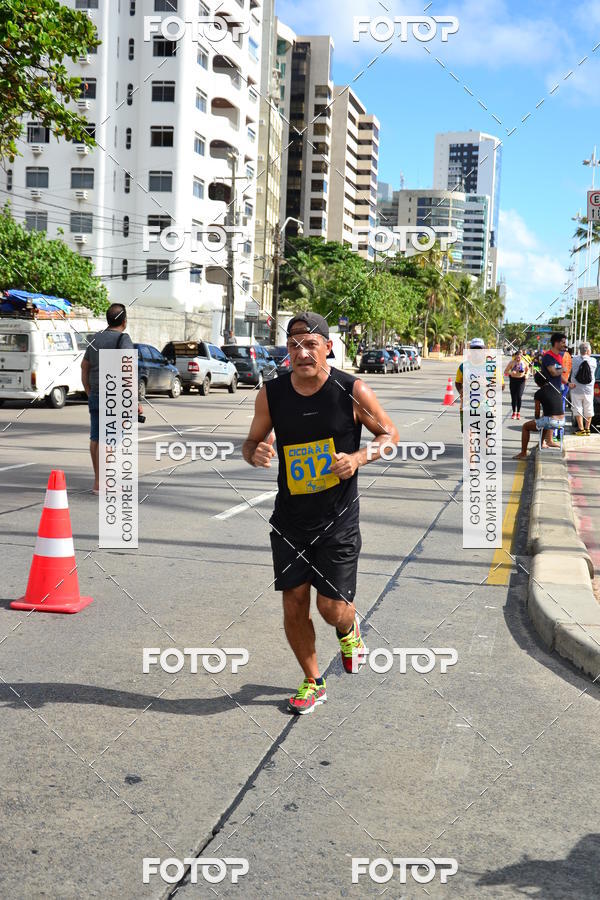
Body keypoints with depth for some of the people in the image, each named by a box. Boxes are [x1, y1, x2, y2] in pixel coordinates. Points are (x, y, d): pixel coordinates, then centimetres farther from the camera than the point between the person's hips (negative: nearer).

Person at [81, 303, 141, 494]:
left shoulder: (96, 338, 11)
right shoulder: (123, 339, -11)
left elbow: (84, 367, 16)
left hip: (95, 397, 7)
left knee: (96, 438, 11)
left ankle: (98, 480, 19)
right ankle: (101, 482, -5)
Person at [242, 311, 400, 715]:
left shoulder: (353, 390, -12)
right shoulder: (271, 394, -4)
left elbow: (390, 434, 1)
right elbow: (252, 442, 8)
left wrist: (359, 457, -18)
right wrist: (256, 453, -16)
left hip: (338, 519, -2)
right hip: (290, 520, 3)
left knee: (332, 608, 0)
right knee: (294, 606, 6)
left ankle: (349, 628, 39)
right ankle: (313, 682, 29)